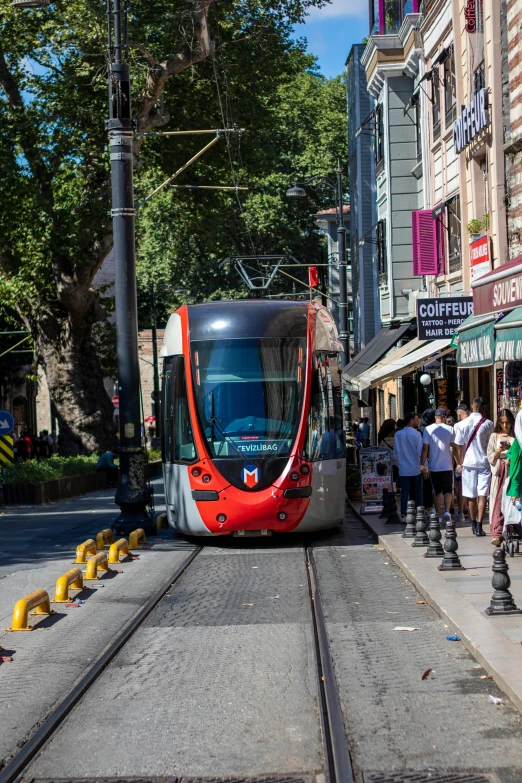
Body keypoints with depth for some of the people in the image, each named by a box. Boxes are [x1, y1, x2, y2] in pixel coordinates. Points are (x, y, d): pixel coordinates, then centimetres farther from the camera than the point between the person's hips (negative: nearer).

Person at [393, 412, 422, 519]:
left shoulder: (398, 434, 0)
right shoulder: (416, 434, -12)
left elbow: (395, 452, 7)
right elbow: (420, 452, -13)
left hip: (403, 469, 3)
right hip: (416, 469, -3)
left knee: (404, 492, 5)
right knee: (418, 492, 8)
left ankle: (403, 514, 2)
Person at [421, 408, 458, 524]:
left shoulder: (428, 429, -3)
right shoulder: (450, 429, -3)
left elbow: (425, 448, -6)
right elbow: (454, 448, -3)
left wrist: (422, 464, -1)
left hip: (434, 466, 1)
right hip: (447, 465, -1)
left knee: (437, 492, 11)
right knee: (448, 490, 3)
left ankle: (439, 515, 14)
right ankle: (447, 511, -18)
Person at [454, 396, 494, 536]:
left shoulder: (463, 424, -2)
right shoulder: (488, 424, -5)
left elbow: (460, 446, 1)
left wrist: (459, 463, 9)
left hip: (468, 463, 1)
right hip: (484, 462, -1)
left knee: (472, 496, 11)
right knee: (482, 495, -2)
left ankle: (474, 524, 21)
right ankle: (479, 526, -10)